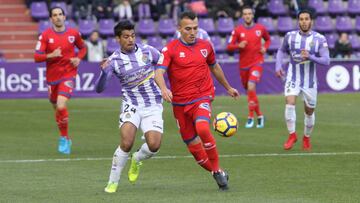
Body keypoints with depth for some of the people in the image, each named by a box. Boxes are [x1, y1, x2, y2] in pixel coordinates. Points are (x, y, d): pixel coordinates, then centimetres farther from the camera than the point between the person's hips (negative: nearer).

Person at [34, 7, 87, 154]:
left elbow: (83, 48, 18)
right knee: (56, 108, 11)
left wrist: (78, 58, -2)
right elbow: (37, 57, -8)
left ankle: (64, 138, -2)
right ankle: (65, 138, 32)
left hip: (68, 75, -2)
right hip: (52, 77, 2)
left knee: (61, 106, -20)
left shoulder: (73, 33, 0)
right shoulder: (45, 35, -4)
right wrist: (51, 55, -25)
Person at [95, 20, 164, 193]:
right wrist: (104, 72, -31)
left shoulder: (148, 51, -1)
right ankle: (112, 183, -5)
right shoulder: (114, 60, -6)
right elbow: (99, 89, -13)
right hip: (131, 106, -1)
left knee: (154, 145, -18)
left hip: (153, 107, 2)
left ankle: (137, 160, 18)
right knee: (126, 143, -23)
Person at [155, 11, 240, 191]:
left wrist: (228, 88, 35)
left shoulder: (205, 46, 5)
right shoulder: (171, 49, -6)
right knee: (193, 146, 4)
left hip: (202, 98, 0)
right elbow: (159, 72, -19)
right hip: (180, 103, 0)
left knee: (202, 129, -30)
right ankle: (217, 173, 25)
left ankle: (217, 168, -14)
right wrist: (163, 88, -40)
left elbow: (215, 67, 23)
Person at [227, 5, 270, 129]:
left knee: (251, 87, -23)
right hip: (243, 65, 2)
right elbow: (229, 47, 0)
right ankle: (259, 116, 28)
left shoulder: (260, 29, 2)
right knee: (249, 91, 10)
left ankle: (250, 117, -16)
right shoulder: (237, 30, 1)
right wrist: (238, 46, -20)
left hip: (256, 63, -2)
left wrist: (265, 48, 1)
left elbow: (268, 39, 21)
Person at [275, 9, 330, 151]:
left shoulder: (319, 39, -8)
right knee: (290, 103, -22)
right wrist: (278, 66, 1)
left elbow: (326, 61, -14)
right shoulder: (290, 36, -2)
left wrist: (310, 57, -29)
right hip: (293, 79, 0)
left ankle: (306, 138, 32)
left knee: (309, 111, 9)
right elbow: (281, 51, 16)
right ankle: (292, 135, -9)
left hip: (310, 81, 0)